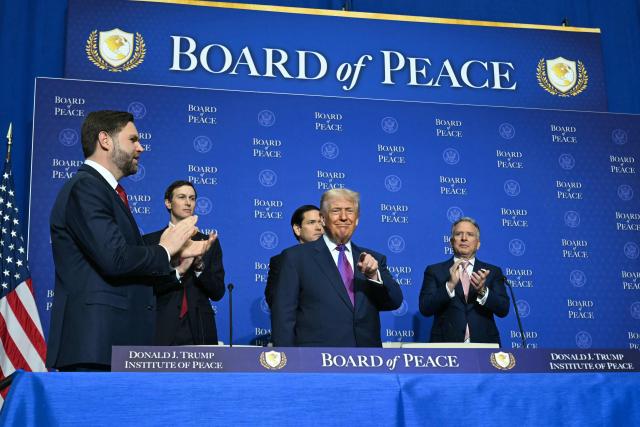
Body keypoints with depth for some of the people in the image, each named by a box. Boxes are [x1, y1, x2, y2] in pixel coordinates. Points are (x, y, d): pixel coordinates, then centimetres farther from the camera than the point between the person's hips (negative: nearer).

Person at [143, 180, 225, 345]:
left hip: (200, 332, 2)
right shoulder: (150, 241, 3)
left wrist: (200, 265, -14)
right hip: (163, 331, -2)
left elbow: (218, 293, 3)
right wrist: (178, 270, -20)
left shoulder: (209, 243, 8)